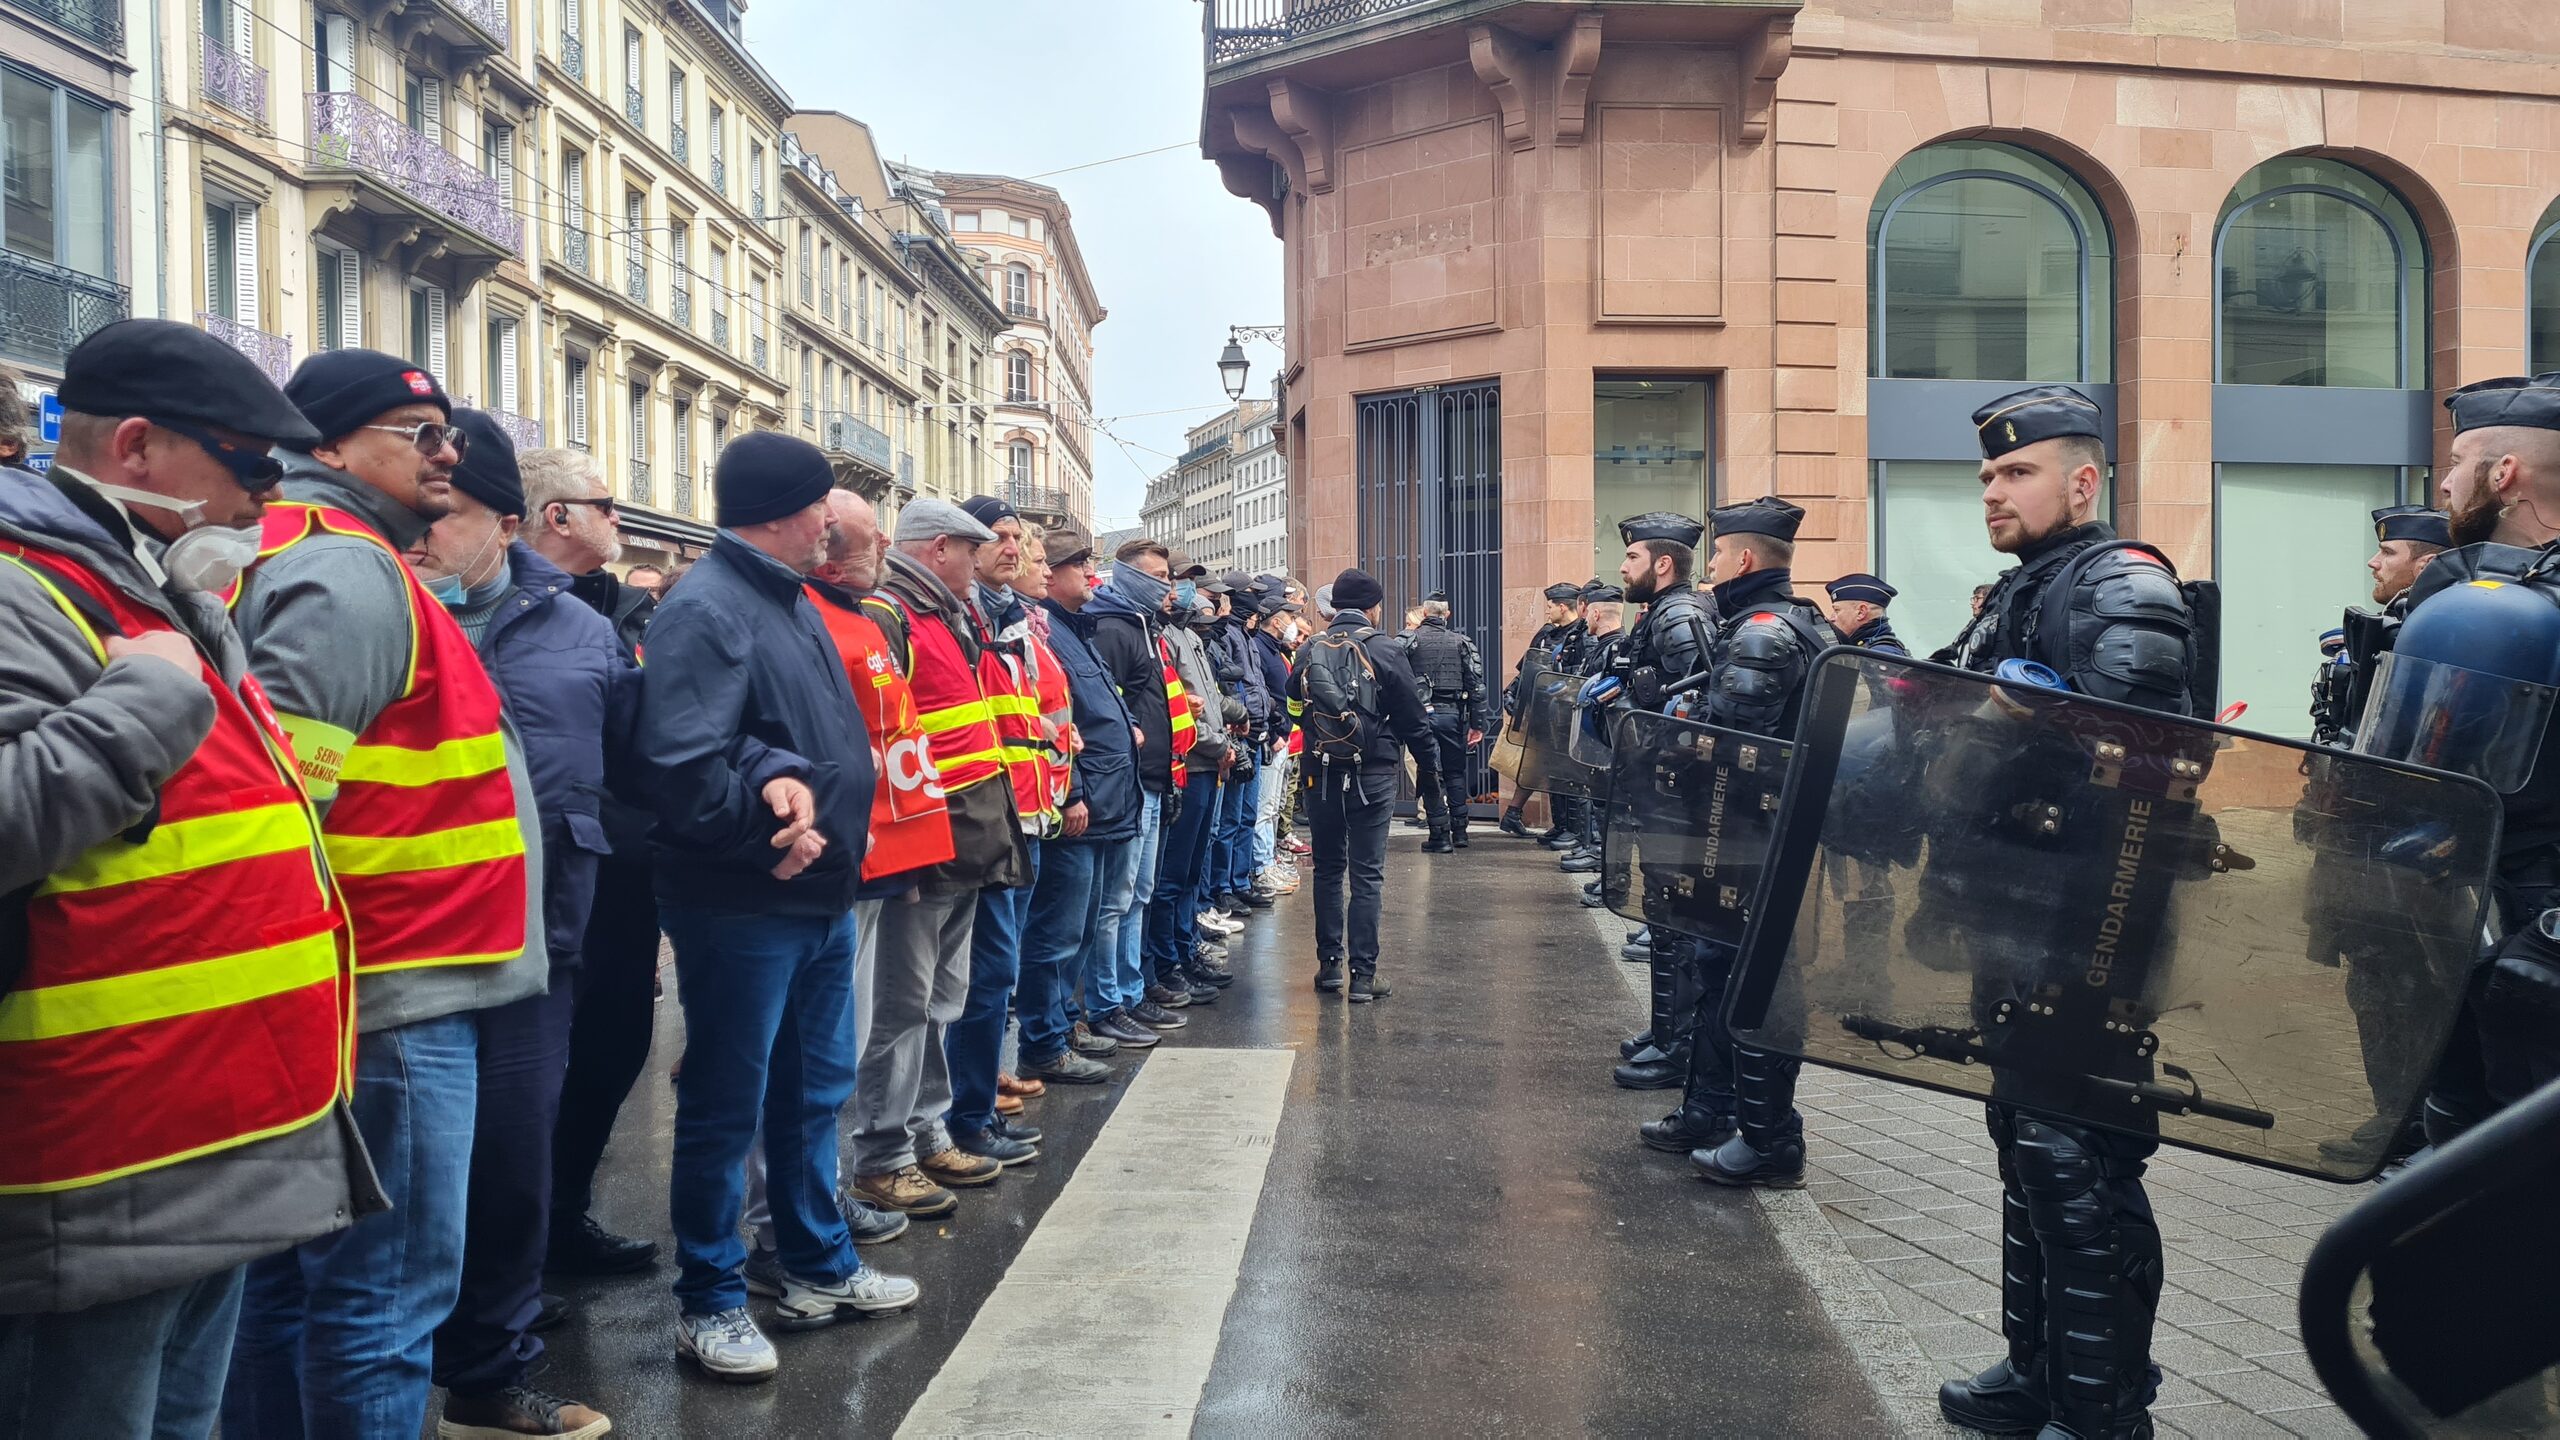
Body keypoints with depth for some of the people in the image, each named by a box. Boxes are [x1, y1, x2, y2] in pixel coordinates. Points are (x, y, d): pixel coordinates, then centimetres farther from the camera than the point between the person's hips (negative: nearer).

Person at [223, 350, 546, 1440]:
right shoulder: (349, 572, -14)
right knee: (387, 1295, -2)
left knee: (285, 1277, 18)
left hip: (373, 984, 11)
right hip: (390, 998, -11)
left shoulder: (331, 559, 18)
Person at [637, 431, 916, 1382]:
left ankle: (820, 1269, 35)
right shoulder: (705, 610, -17)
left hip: (820, 895, 9)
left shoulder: (790, 600, 14)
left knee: (815, 1090, 20)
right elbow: (683, 767, -25)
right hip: (744, 906, -9)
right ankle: (709, 1303, 19)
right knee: (726, 1107, 4)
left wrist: (781, 772, -5)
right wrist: (770, 831, -18)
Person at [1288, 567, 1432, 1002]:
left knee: (1328, 868, 15)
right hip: (1372, 774, -3)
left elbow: (1293, 705, 11)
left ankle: (1329, 964, 18)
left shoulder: (1309, 651, 2)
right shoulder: (1385, 650, -8)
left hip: (1321, 773, 3)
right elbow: (1411, 715, -4)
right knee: (1367, 875, 1)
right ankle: (1362, 974, 0)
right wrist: (1427, 757, 8)